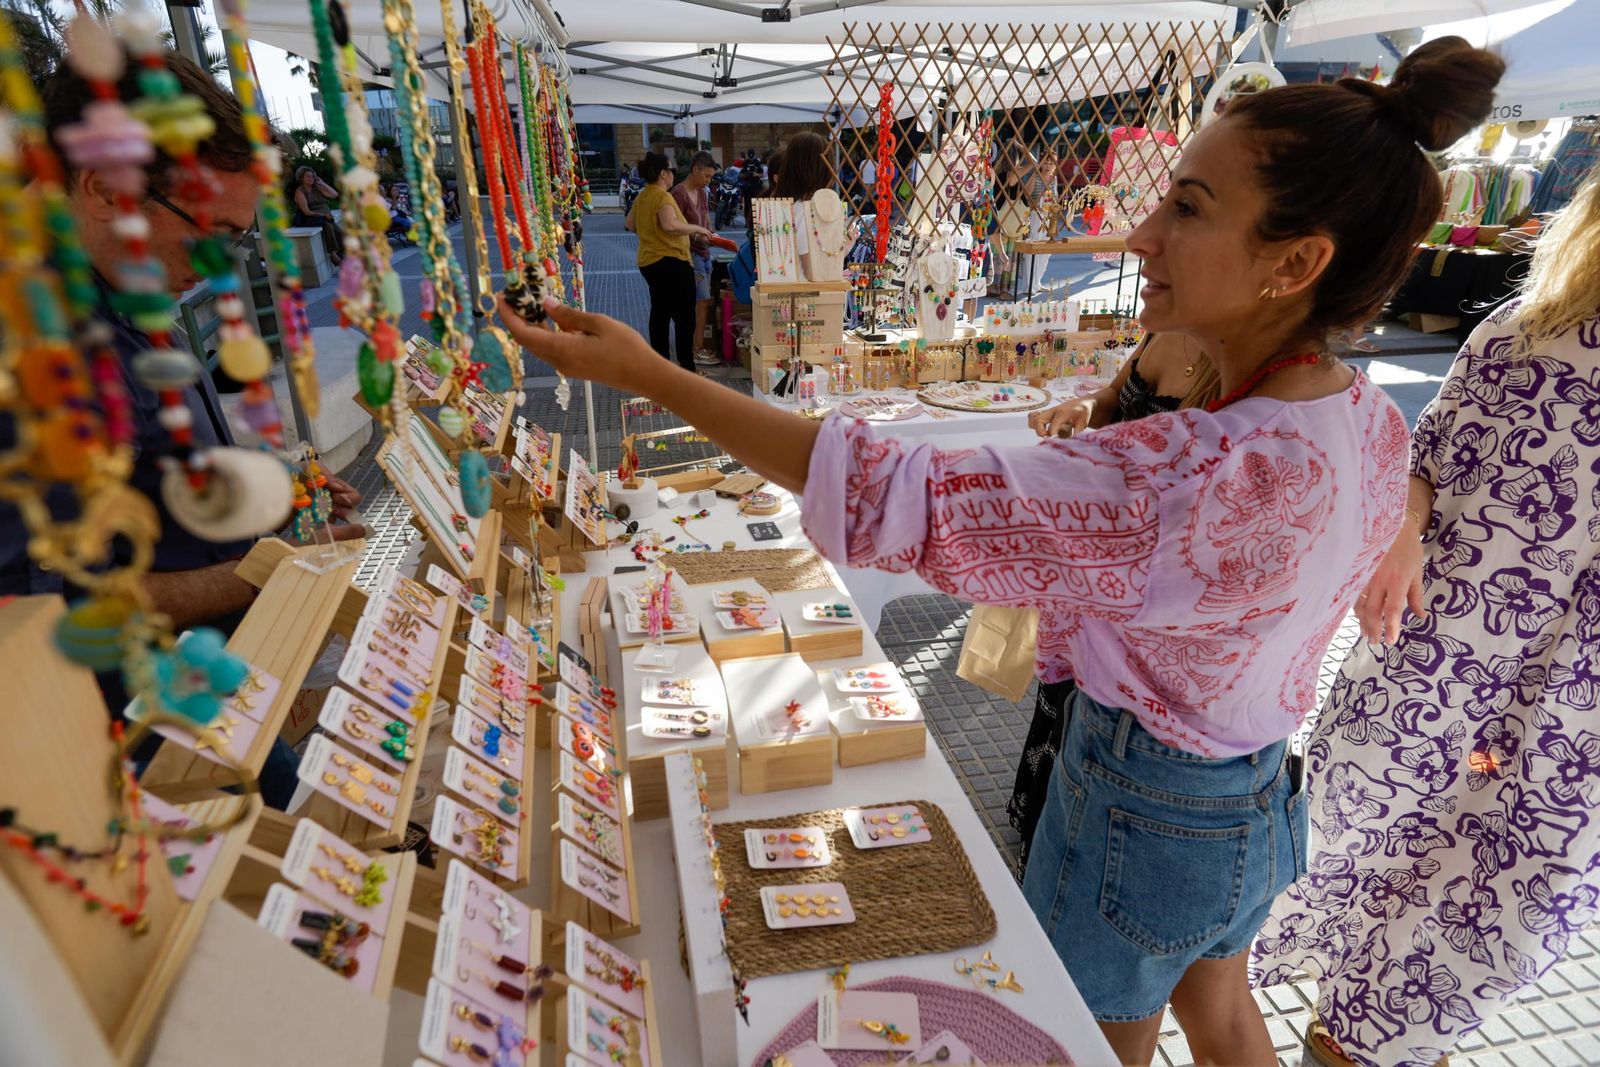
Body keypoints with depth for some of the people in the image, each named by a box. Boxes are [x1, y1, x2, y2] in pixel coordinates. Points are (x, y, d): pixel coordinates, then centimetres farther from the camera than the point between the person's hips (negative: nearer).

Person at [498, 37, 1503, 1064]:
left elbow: (899, 499, -40)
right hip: (1262, 790, 8)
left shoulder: (1214, 473, -39)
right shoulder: (1371, 420, -8)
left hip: (1144, 812, -8)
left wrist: (645, 372, -34)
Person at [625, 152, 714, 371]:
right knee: (685, 316, -5)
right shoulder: (663, 196, -16)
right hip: (670, 262, -10)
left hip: (649, 262, 10)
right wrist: (697, 229, -19)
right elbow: (671, 224, -31)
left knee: (660, 312, 15)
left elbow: (629, 223, 23)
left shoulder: (642, 196, 12)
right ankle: (687, 366, -6)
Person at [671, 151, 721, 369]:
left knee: (702, 302, 9)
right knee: (703, 301, -8)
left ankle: (700, 346, 16)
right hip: (690, 254, -8)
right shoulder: (679, 194, -13)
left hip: (704, 253, 9)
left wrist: (712, 234, 9)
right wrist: (698, 234, -21)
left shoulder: (703, 192, 14)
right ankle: (697, 349, -1)